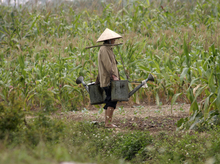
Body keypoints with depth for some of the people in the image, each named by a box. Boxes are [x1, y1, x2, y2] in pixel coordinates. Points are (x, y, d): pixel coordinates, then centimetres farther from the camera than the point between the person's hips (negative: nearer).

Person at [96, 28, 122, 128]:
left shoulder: (107, 49, 20)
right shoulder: (104, 49, -12)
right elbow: (107, 64, -20)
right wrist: (114, 75, -25)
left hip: (108, 80, 10)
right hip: (108, 79, -10)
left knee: (109, 101, 10)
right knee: (112, 100, -12)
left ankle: (107, 122, 12)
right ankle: (108, 122, -13)